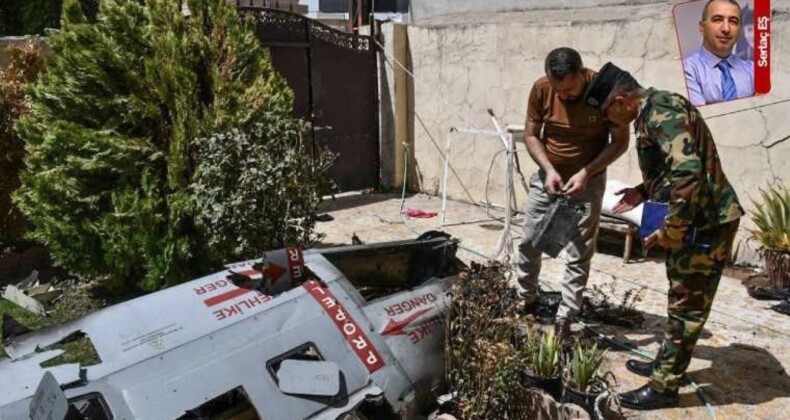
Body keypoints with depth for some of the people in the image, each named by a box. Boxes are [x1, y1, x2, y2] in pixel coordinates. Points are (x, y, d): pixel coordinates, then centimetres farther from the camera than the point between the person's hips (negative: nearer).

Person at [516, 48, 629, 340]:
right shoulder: (541, 89, -14)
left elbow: (620, 142, -12)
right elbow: (531, 135, -4)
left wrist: (586, 173, -23)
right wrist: (549, 170, -19)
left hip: (588, 180, -3)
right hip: (547, 176, 3)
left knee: (579, 254, -1)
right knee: (529, 242, 8)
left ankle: (564, 319, 7)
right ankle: (526, 301, 27)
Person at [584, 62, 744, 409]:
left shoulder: (661, 113, -20)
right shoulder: (656, 110, 12)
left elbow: (688, 173, -31)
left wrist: (670, 230, -25)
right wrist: (644, 192, 14)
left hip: (705, 224, -10)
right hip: (695, 221, 10)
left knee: (687, 306, 0)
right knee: (681, 302, 20)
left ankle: (664, 387, 11)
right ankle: (665, 364, 35)